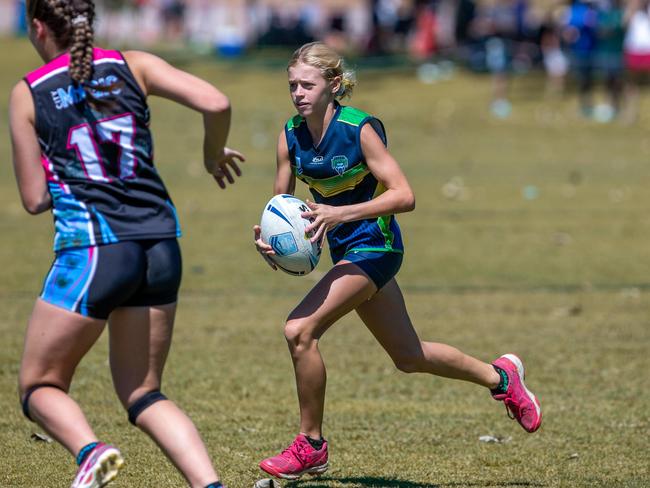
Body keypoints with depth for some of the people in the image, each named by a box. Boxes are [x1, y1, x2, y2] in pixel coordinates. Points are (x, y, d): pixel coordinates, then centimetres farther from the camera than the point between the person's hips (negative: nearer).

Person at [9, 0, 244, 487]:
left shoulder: (27, 94, 3)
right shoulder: (133, 65, 8)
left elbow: (35, 199, 3)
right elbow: (216, 104, -5)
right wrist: (215, 152, 15)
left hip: (92, 250, -4)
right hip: (160, 246, 4)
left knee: (39, 386, 13)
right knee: (143, 393, 15)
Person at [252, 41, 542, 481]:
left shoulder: (359, 129, -20)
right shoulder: (291, 136, -2)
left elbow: (404, 196, -24)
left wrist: (339, 214, -33)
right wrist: (268, 236, -15)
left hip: (374, 247, -7)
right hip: (346, 251, 7)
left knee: (299, 330, -21)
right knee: (409, 356, 18)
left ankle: (311, 446, -7)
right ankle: (500, 376, 40)